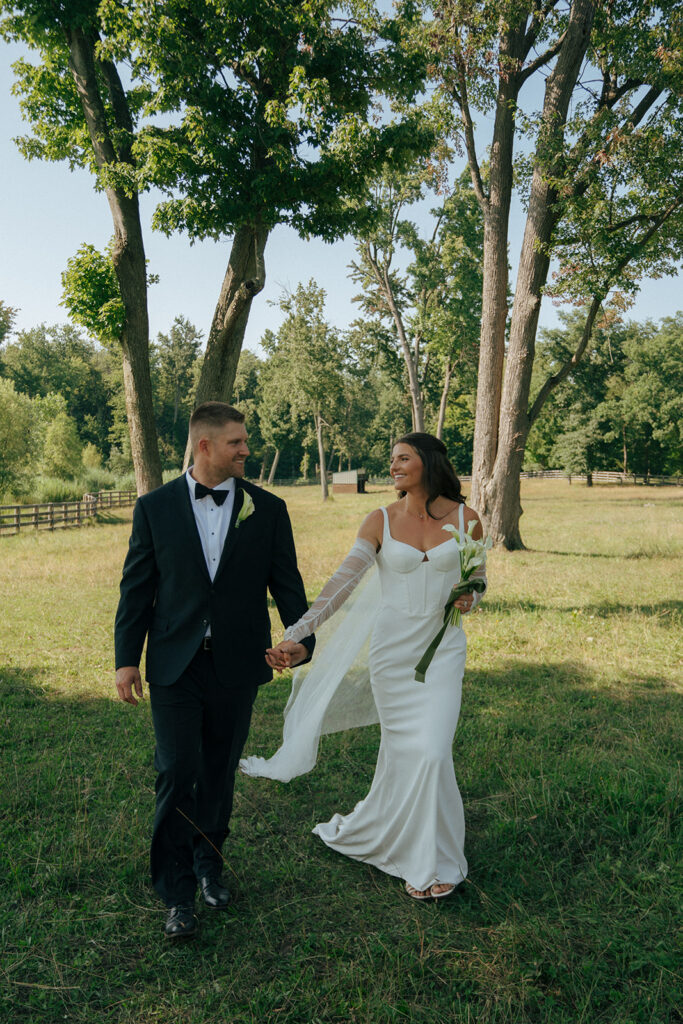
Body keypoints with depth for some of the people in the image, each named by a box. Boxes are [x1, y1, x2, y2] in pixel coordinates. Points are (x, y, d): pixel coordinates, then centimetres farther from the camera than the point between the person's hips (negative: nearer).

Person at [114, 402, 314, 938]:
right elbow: (137, 587, 2)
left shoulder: (268, 508, 0)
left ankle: (209, 863, 38)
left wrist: (302, 637, -9)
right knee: (177, 773, -3)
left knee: (219, 773, 15)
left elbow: (286, 581, 3)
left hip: (237, 667, 1)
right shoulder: (155, 507, -1)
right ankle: (179, 894, 15)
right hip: (175, 667, -1)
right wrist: (127, 658, 0)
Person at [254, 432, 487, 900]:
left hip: (443, 650, 0)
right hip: (393, 648, 0)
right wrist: (296, 635, -22)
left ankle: (434, 858, 21)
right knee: (403, 749, 7)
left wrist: (469, 598, -11)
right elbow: (342, 582, -12)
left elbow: (478, 579, 13)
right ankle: (418, 857, 33)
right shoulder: (381, 521, -4)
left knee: (432, 750, -5)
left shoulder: (465, 518, -1)